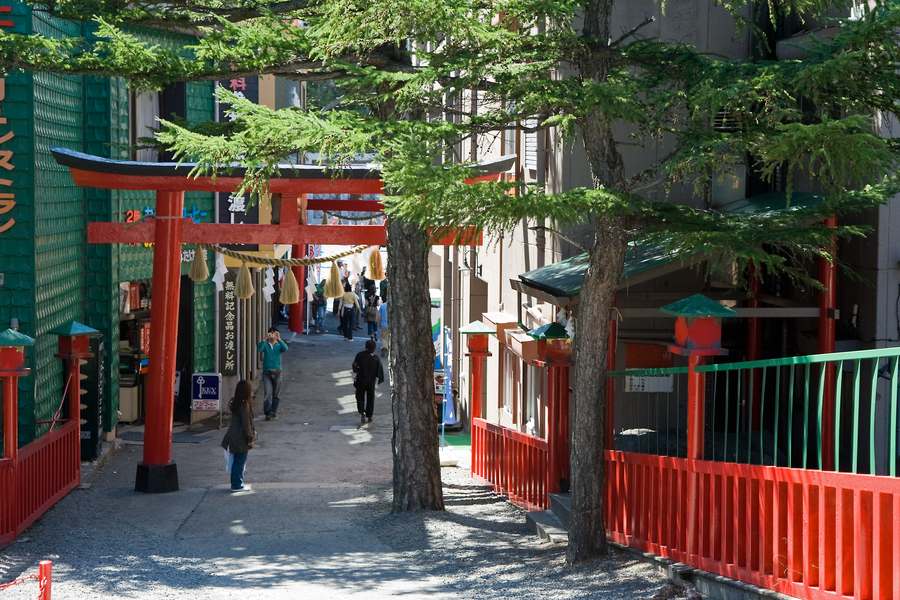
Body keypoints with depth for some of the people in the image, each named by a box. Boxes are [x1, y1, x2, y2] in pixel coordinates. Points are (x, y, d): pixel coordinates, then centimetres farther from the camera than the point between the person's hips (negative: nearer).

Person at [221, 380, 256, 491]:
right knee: (240, 462, 1)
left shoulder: (235, 404, 6)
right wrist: (250, 438, -12)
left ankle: (236, 483, 24)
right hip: (242, 440, -8)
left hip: (234, 439, 8)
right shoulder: (244, 405, -20)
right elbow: (246, 424, -19)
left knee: (236, 462, 16)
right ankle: (237, 485, 7)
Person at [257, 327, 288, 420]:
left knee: (275, 394, 8)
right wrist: (265, 339, -25)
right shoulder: (265, 345, 1)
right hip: (267, 372, -1)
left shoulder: (279, 345, 4)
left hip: (277, 372, 1)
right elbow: (259, 349, -19)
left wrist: (279, 339, -26)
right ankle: (267, 412, -3)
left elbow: (285, 349, -18)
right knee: (268, 393, -10)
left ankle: (274, 411, 21)